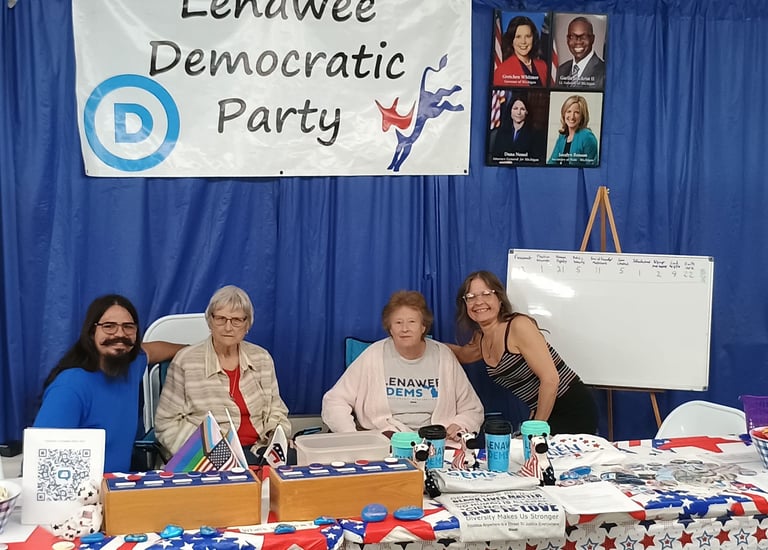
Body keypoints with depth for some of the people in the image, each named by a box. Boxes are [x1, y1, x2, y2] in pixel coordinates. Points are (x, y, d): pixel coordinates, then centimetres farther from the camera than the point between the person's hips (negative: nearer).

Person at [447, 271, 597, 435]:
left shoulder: (519, 325, -18)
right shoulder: (479, 340, 6)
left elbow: (550, 379, -22)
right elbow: (461, 354, 31)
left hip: (574, 411, -7)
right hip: (541, 413, 7)